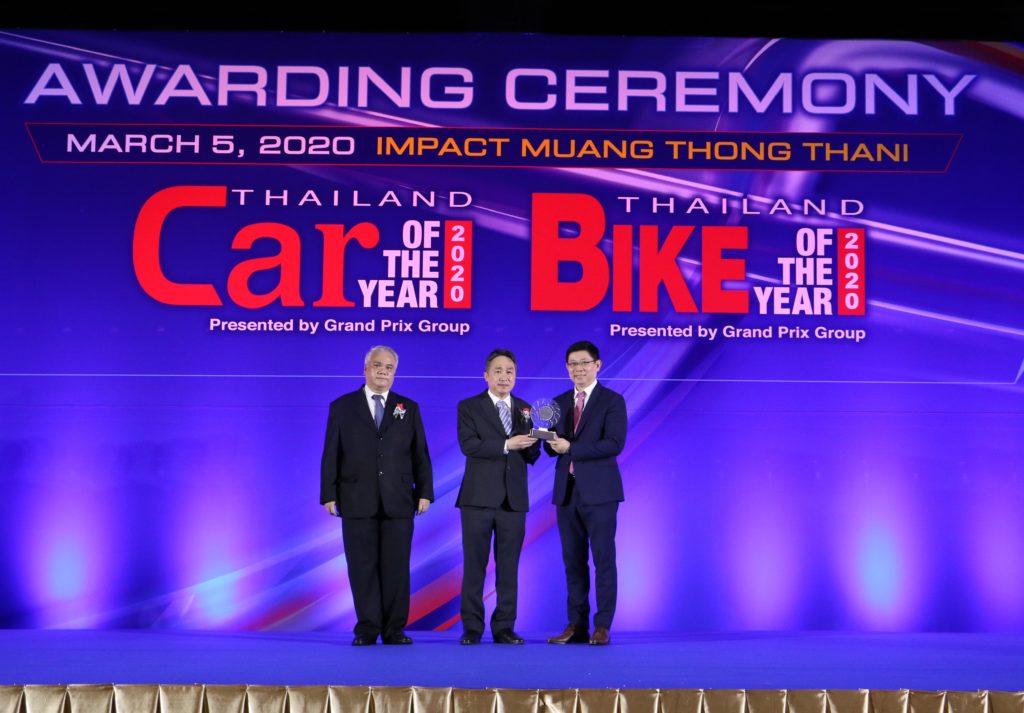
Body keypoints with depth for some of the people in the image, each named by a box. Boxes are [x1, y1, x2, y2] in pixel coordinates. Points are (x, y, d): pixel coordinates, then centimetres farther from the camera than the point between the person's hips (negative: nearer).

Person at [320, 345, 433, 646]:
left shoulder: (409, 408, 11)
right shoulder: (342, 407, 8)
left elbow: (420, 455, 8)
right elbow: (331, 455, 5)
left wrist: (424, 492, 0)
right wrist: (329, 494, -3)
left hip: (398, 502, 1)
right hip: (357, 502, -1)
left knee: (396, 567, 1)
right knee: (363, 567, 1)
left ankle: (394, 629, 9)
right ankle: (367, 629, 9)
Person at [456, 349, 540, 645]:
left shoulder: (525, 409, 12)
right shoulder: (469, 407, 2)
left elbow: (531, 456, 6)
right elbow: (468, 444, -14)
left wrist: (534, 442, -16)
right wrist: (507, 445, -22)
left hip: (514, 499, 3)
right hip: (479, 498, -3)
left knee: (508, 567, 7)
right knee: (474, 565, 2)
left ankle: (504, 628, 14)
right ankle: (472, 628, 11)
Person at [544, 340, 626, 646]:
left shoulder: (612, 401, -3)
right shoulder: (559, 402, 14)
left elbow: (614, 443, -15)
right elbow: (554, 447, 12)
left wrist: (571, 448, -19)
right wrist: (552, 443, -12)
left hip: (598, 491, -5)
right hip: (566, 491, 5)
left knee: (603, 559, -2)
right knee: (573, 560, 8)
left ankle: (602, 627, 4)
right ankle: (577, 625, 14)